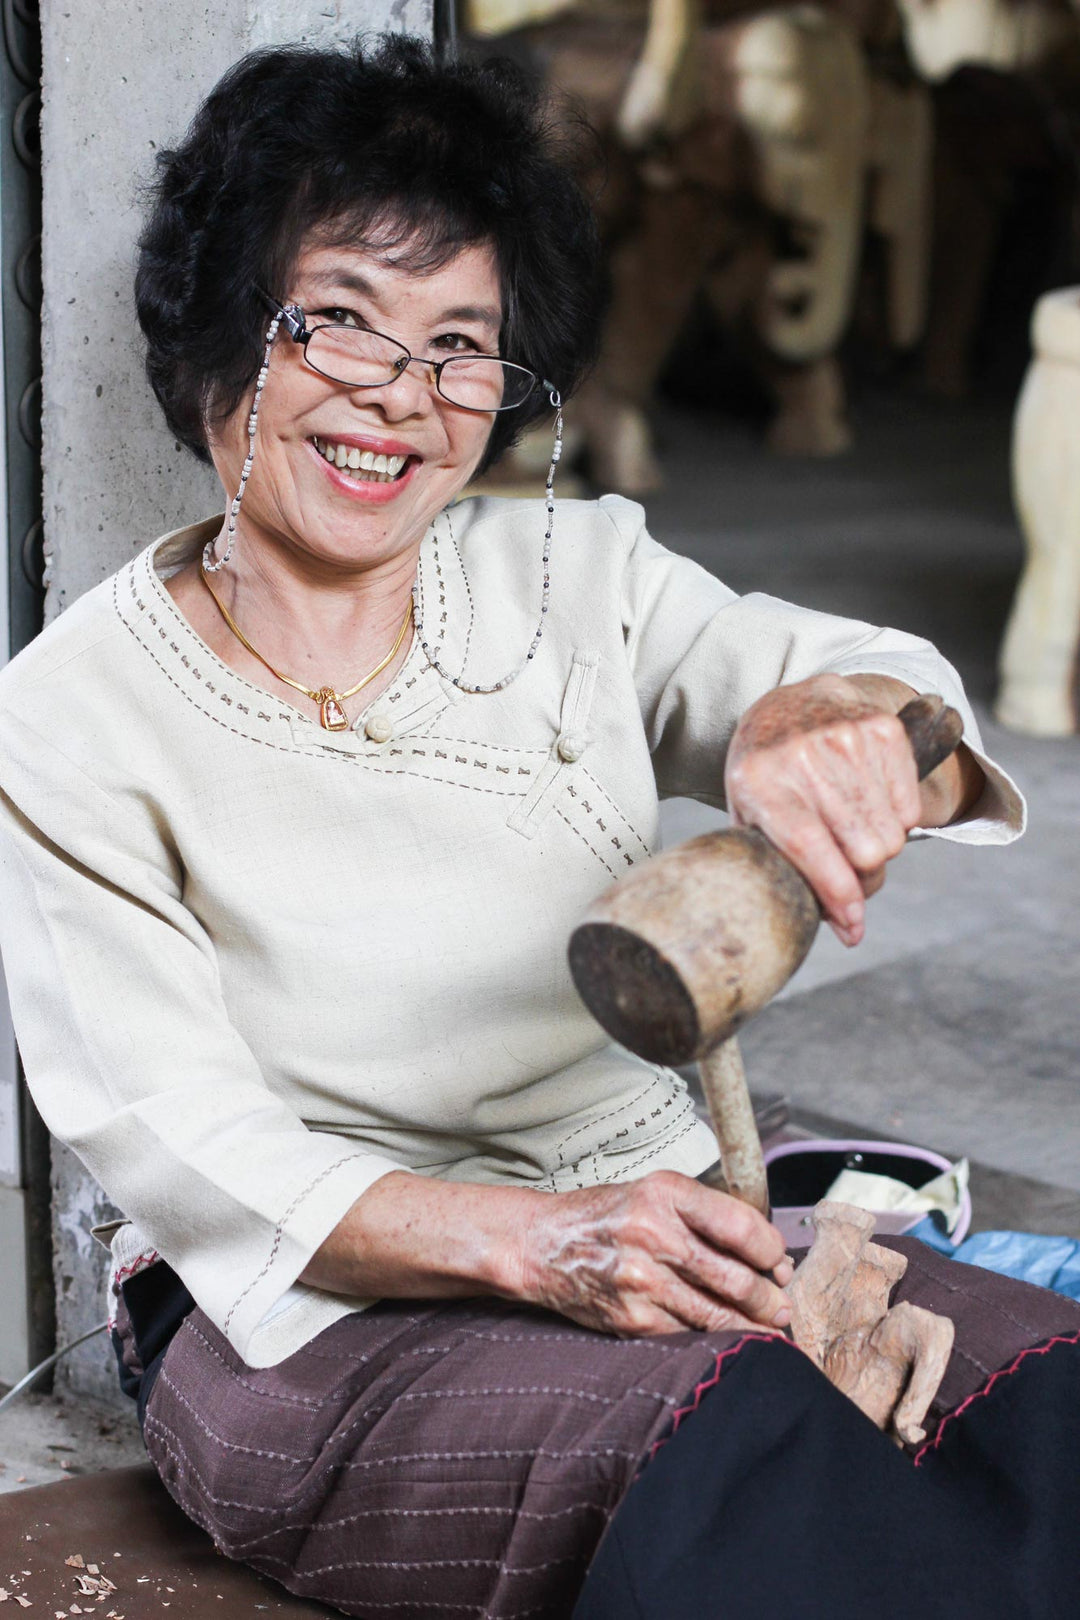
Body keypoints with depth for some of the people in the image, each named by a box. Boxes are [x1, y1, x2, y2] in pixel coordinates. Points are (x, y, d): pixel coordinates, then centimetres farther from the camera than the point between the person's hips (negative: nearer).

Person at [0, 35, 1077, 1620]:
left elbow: (887, 688, -10)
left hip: (668, 1216, 4)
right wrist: (532, 1242, -27)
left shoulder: (579, 577, 6)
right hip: (314, 1318, -4)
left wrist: (840, 721, -37)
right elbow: (184, 1149, -10)